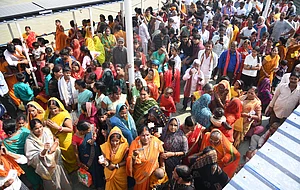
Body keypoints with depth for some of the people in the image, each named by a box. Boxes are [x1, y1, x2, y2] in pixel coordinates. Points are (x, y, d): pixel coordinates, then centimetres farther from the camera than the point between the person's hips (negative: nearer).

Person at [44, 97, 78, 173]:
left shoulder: (64, 115, -23)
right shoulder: (49, 115, -3)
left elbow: (70, 129, -26)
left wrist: (58, 127, -31)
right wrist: (46, 124, -11)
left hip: (66, 142, -6)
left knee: (70, 158, 13)